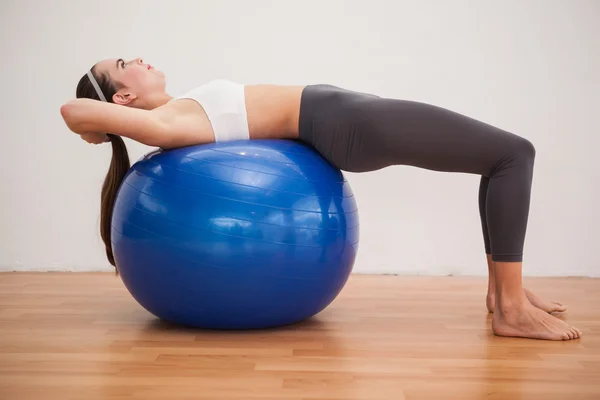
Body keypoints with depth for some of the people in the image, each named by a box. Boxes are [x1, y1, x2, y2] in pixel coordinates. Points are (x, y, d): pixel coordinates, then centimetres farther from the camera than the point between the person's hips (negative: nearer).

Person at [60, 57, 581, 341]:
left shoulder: (180, 114, 11)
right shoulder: (166, 123, -13)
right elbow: (74, 110, -20)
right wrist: (104, 135, -3)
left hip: (341, 118, 9)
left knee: (506, 154, 15)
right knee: (515, 153, -8)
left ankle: (502, 286, 20)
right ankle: (512, 309, -5)